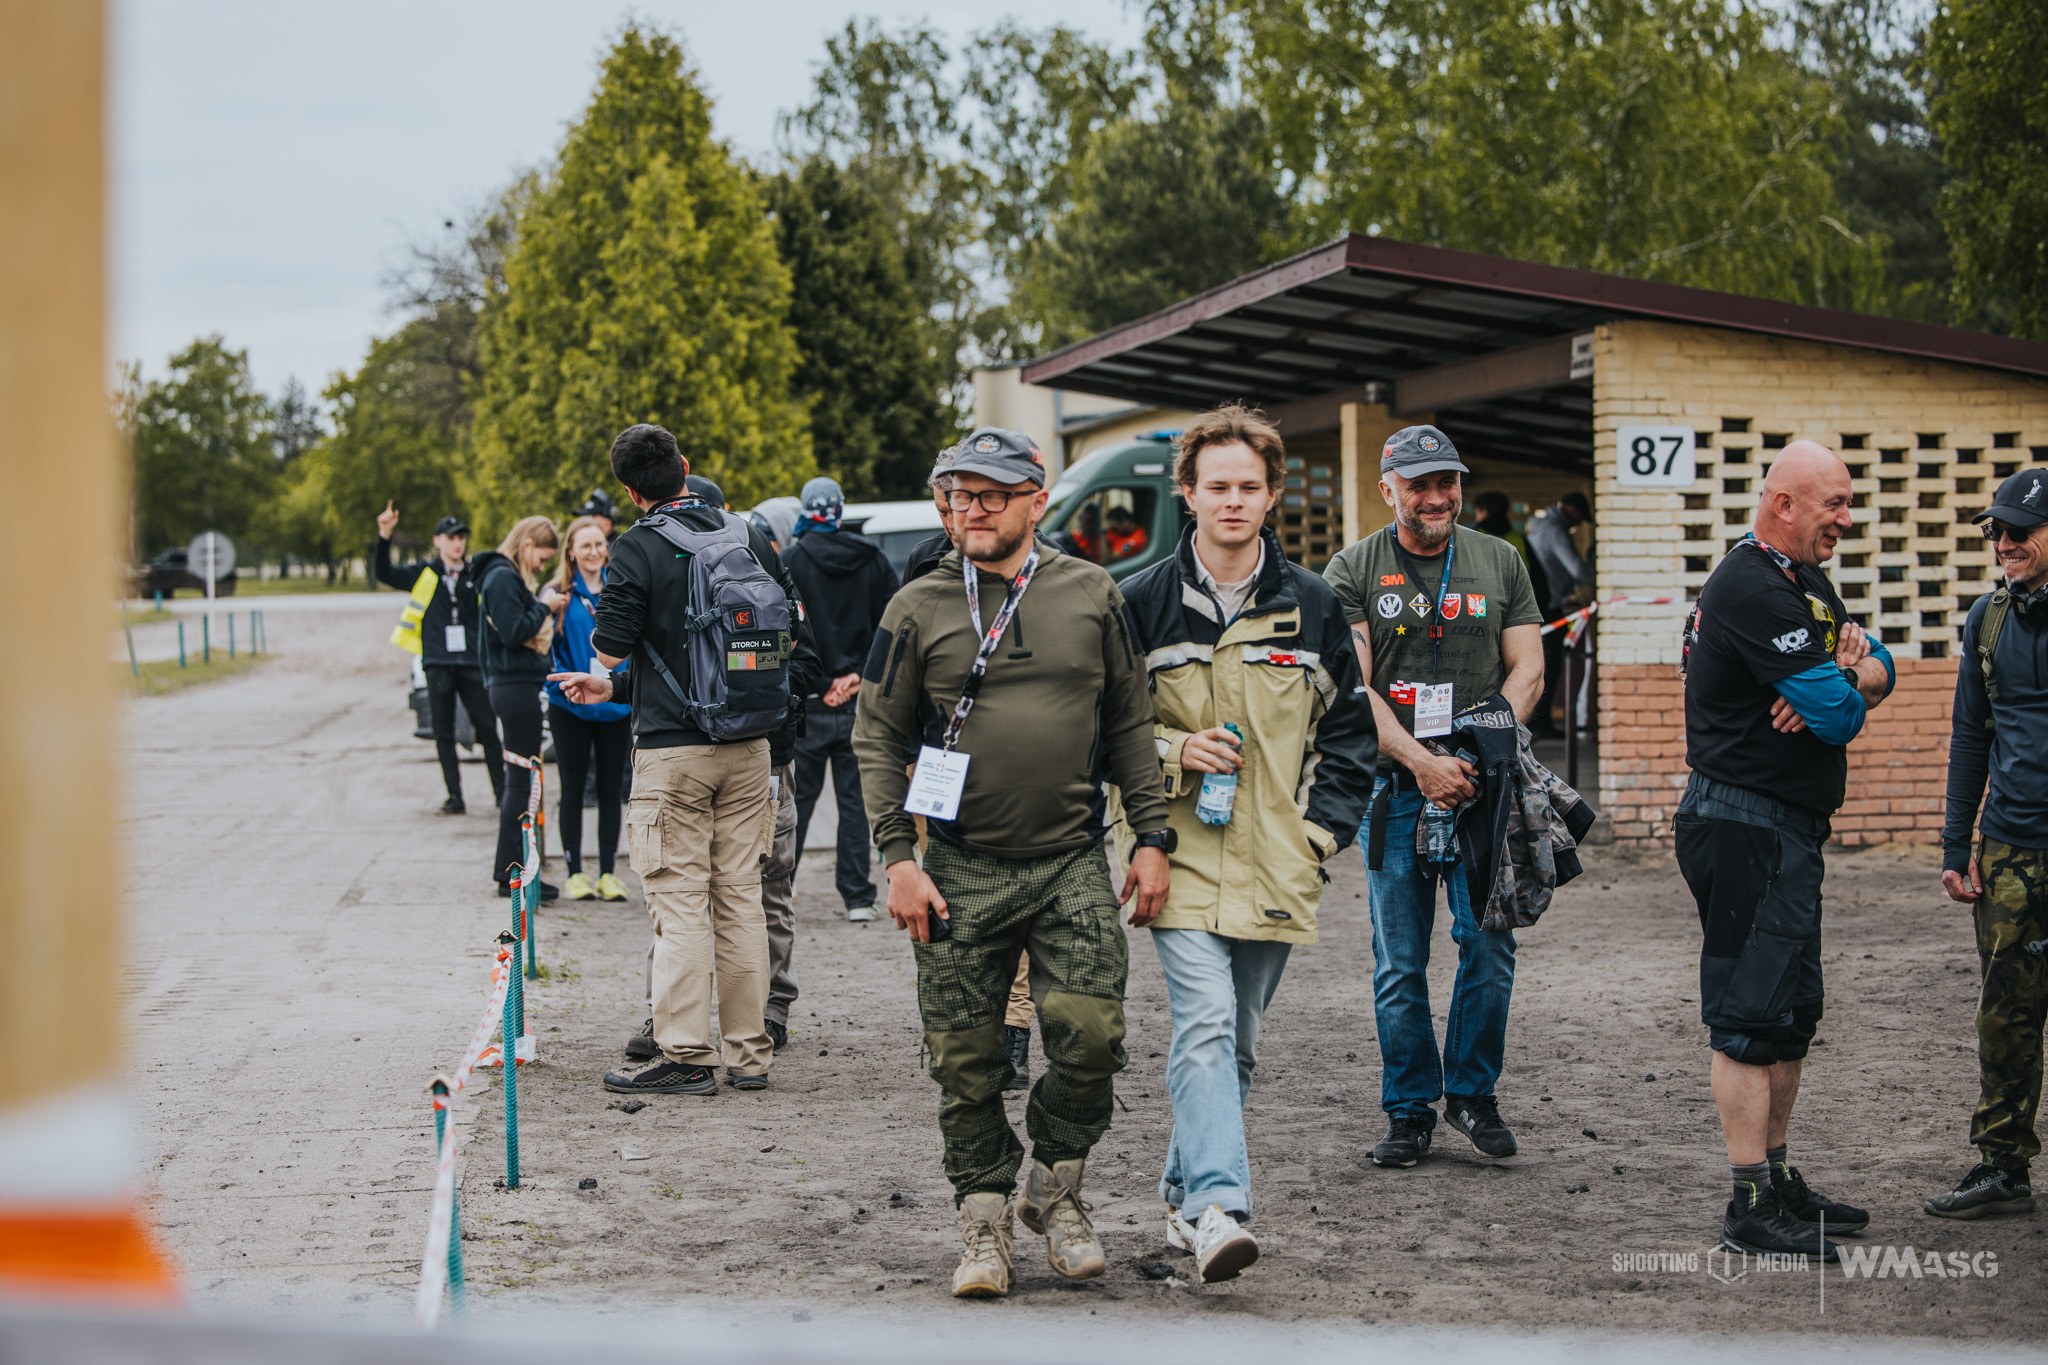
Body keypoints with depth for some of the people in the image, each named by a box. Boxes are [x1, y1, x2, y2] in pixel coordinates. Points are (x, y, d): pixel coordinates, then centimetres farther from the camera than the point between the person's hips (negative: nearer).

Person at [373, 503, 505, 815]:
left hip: (472, 663, 0)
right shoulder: (424, 574, 8)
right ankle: (455, 797, 8)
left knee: (487, 730, -1)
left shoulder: (476, 576, 10)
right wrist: (384, 536, -11)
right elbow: (384, 573, 2)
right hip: (438, 664, 0)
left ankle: (502, 792, 5)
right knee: (444, 735, 2)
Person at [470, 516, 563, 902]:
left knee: (517, 778, 15)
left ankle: (508, 867, 21)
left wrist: (545, 608, 8)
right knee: (523, 780, -8)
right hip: (516, 686, -11)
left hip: (517, 686, 11)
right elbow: (515, 632, -20)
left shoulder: (510, 578, 19)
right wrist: (544, 606, -11)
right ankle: (512, 874, -5)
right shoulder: (501, 578, -13)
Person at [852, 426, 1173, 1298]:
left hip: (1073, 865, 0)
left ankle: (1054, 1190, 12)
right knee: (966, 1060, 1)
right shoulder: (919, 609, 3)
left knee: (1090, 1033, -11)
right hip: (961, 869, 0)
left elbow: (1131, 724, 10)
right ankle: (985, 1221, 16)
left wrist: (1152, 840, 4)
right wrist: (898, 858, -4)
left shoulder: (1091, 597, 6)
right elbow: (877, 736, 5)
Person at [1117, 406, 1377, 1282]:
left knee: (1237, 1043, 11)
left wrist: (1321, 827, 3)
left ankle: (1184, 1191, 27)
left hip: (1275, 868, 3)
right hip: (1181, 854, -3)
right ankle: (1217, 1209, -28)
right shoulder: (1143, 603, 1)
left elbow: (1350, 728, 13)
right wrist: (1171, 752, -10)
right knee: (1205, 1026, -19)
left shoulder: (1312, 607, 7)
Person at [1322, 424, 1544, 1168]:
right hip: (1395, 784, -1)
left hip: (1482, 782, 1)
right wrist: (1422, 762, -16)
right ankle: (1409, 1112, 13)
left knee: (1489, 945, -4)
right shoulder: (1353, 570, 3)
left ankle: (1471, 1092, 14)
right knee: (1399, 961, 2)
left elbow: (1527, 669, 7)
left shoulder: (1499, 562, 10)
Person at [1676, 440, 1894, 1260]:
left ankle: (1776, 1180, 25)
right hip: (1745, 829, -11)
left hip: (1787, 832, 11)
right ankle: (1752, 1207, -6)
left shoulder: (1804, 581, 16)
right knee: (1751, 1016, -8)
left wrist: (1850, 673, -9)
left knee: (1790, 1013, 16)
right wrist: (1845, 686, 2)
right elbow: (1839, 716, -21)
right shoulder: (1754, 590, -19)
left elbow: (1879, 670, 14)